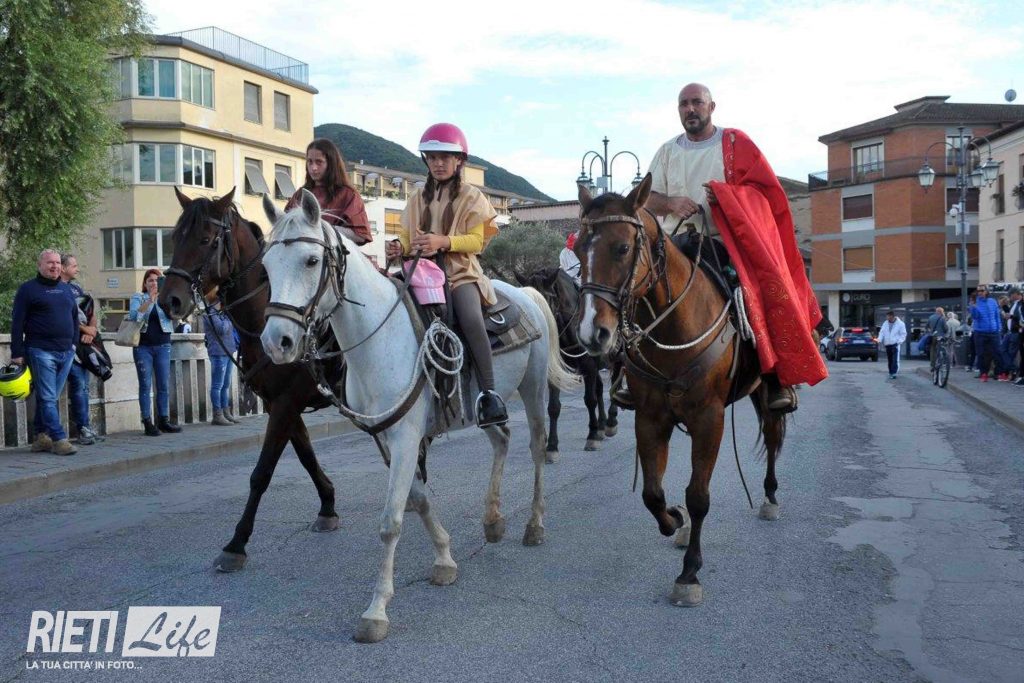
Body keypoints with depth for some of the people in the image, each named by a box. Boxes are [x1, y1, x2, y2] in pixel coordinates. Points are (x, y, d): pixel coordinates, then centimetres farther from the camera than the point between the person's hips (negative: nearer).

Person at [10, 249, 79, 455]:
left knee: (49, 397, 10)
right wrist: (17, 353, -9)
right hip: (41, 351, -6)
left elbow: (75, 317, 24)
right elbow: (17, 323, -4)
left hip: (66, 353, 6)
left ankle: (41, 437, 18)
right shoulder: (28, 289, -1)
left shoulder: (66, 289, 17)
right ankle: (59, 440, -8)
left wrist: (74, 342, 14)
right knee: (47, 398, -6)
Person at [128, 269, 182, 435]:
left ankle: (164, 420, 11)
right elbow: (133, 316, -12)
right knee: (145, 385, -2)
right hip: (143, 346, -2)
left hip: (162, 346, 2)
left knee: (164, 385, 3)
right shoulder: (138, 297, 5)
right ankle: (147, 422, 1)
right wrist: (150, 300, -23)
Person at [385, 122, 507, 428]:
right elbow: (408, 237, 19)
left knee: (471, 318, -32)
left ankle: (488, 393, -26)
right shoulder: (418, 199, 17)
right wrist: (400, 248, -6)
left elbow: (477, 241, -4)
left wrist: (443, 241, -20)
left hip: (460, 270, -4)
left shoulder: (471, 197, 5)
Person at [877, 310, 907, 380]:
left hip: (895, 344, -5)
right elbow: (882, 332, 12)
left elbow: (903, 334, -1)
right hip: (887, 345, 5)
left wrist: (899, 341, -14)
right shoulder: (885, 324, 13)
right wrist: (880, 340, -5)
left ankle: (893, 373, -16)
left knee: (895, 360, -13)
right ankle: (891, 372, 19)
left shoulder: (900, 324, -2)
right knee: (890, 360, 10)